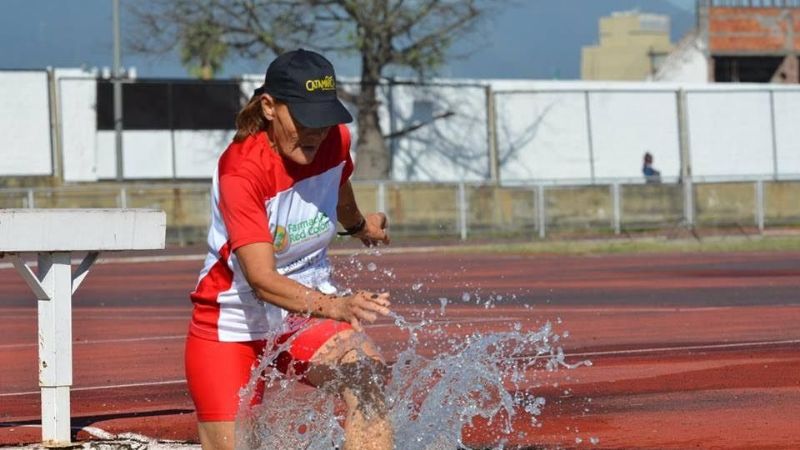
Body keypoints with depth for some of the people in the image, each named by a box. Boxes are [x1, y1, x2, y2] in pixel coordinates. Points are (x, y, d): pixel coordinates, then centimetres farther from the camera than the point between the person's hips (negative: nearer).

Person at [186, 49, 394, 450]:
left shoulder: (335, 142, -8)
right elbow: (261, 279, -34)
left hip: (307, 311, 4)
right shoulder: (241, 169, -26)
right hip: (233, 323, -4)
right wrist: (334, 307, -49)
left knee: (365, 376, -27)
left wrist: (358, 226, 40)